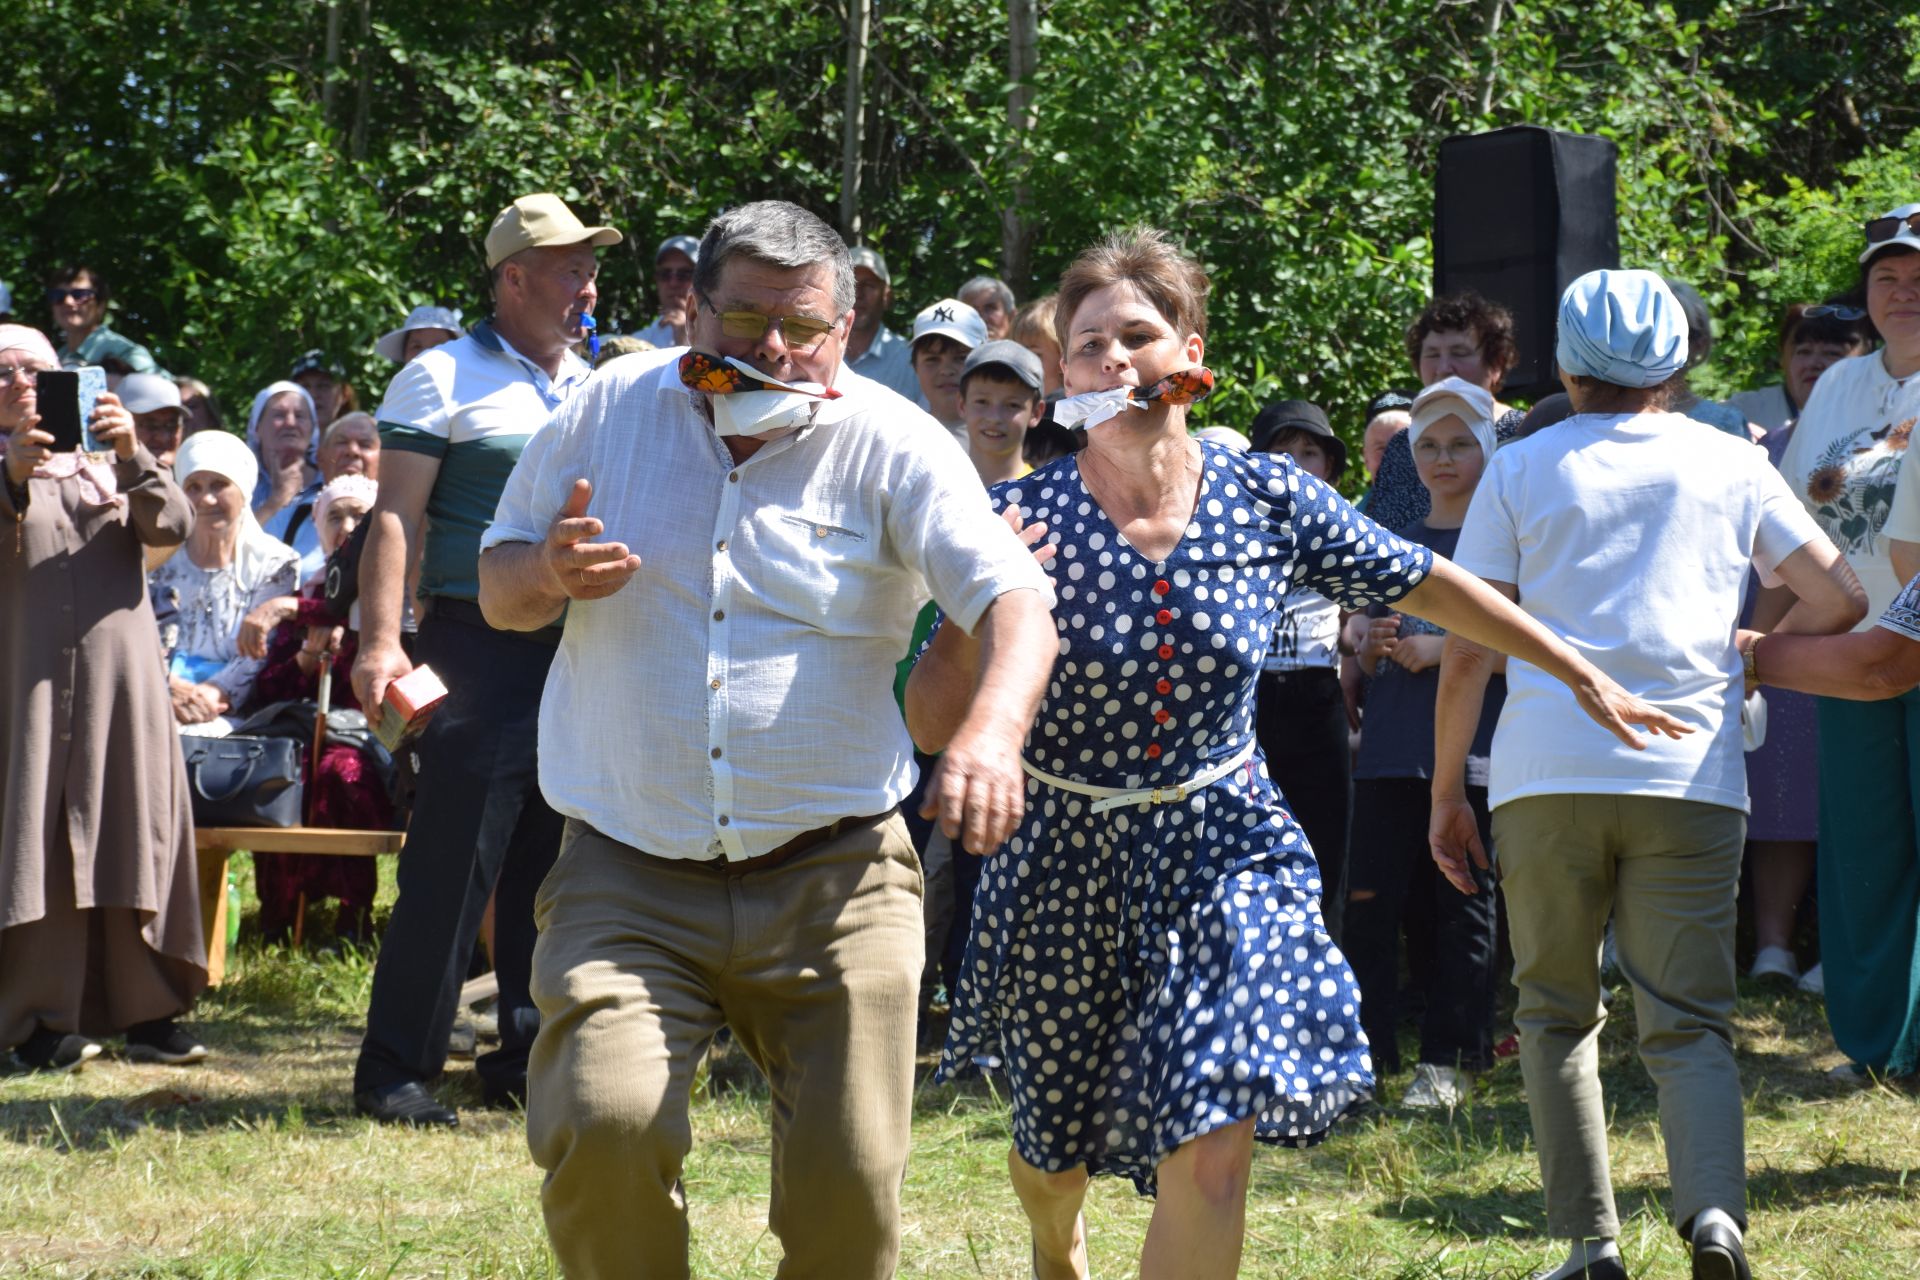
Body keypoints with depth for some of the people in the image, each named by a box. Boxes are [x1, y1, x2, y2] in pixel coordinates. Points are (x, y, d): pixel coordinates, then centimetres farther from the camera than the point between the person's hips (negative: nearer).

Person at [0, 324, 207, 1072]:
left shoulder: (103, 465, 16)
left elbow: (171, 526, 1)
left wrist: (133, 457, -15)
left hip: (116, 673, 3)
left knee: (131, 833, 2)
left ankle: (148, 1011, 5)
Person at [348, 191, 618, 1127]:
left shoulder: (596, 389, 17)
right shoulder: (445, 377, -2)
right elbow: (394, 517, -8)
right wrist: (380, 642, -19)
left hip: (585, 655, 6)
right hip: (483, 652, -6)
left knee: (550, 872, 9)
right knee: (451, 866, -8)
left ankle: (525, 1058, 17)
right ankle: (395, 1071, -3)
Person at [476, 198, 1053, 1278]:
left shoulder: (892, 446, -2)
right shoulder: (611, 410, 6)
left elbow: (1017, 602, -14)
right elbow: (498, 588, 15)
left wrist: (994, 730, -35)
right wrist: (551, 573, -10)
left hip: (832, 878, -1)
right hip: (629, 875, 1)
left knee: (851, 1183, -2)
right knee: (603, 1125, -21)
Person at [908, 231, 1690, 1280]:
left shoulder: (1266, 502, -8)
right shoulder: (1025, 518, -13)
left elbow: (1431, 588, 5)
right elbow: (933, 727, -13)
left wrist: (1586, 678, 11)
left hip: (1218, 850, 0)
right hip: (1066, 858, 0)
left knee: (1209, 1153, -16)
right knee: (1056, 1143, 19)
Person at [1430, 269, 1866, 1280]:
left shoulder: (1521, 469, 8)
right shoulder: (1730, 464, 11)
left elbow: (1466, 649, 4)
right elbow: (1837, 599, 10)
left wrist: (1446, 795, 10)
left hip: (1544, 779, 0)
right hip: (1690, 776, 0)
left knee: (1556, 1015, 14)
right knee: (1687, 1022, 4)